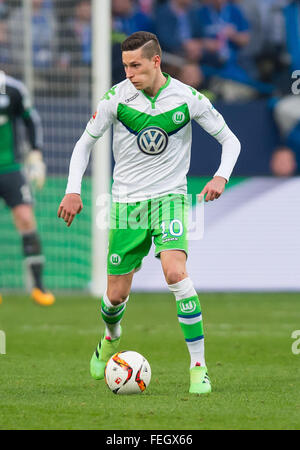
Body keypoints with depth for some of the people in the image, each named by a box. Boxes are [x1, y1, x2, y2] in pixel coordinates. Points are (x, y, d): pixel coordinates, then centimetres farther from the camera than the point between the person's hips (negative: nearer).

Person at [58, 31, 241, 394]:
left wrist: (221, 176, -15)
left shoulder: (187, 98, -8)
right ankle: (111, 339, 42)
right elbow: (85, 142, 6)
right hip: (126, 202, 2)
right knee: (116, 295, 5)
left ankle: (199, 366, -20)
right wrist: (73, 190, -6)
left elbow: (229, 140, 3)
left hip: (169, 197, -2)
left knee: (175, 272, -26)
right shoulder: (116, 97, -6)